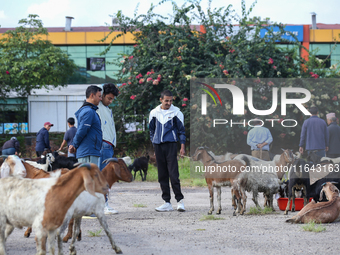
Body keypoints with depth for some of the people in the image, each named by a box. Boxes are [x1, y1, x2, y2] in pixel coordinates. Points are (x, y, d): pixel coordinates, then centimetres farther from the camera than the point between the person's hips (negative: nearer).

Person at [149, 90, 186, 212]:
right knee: (162, 175, 4)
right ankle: (167, 203, 8)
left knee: (173, 173, -10)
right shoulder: (154, 113, 9)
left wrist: (182, 146, 0)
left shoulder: (176, 112, 1)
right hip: (158, 146, 4)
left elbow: (181, 130, 6)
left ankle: (179, 200, -3)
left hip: (171, 145, -4)